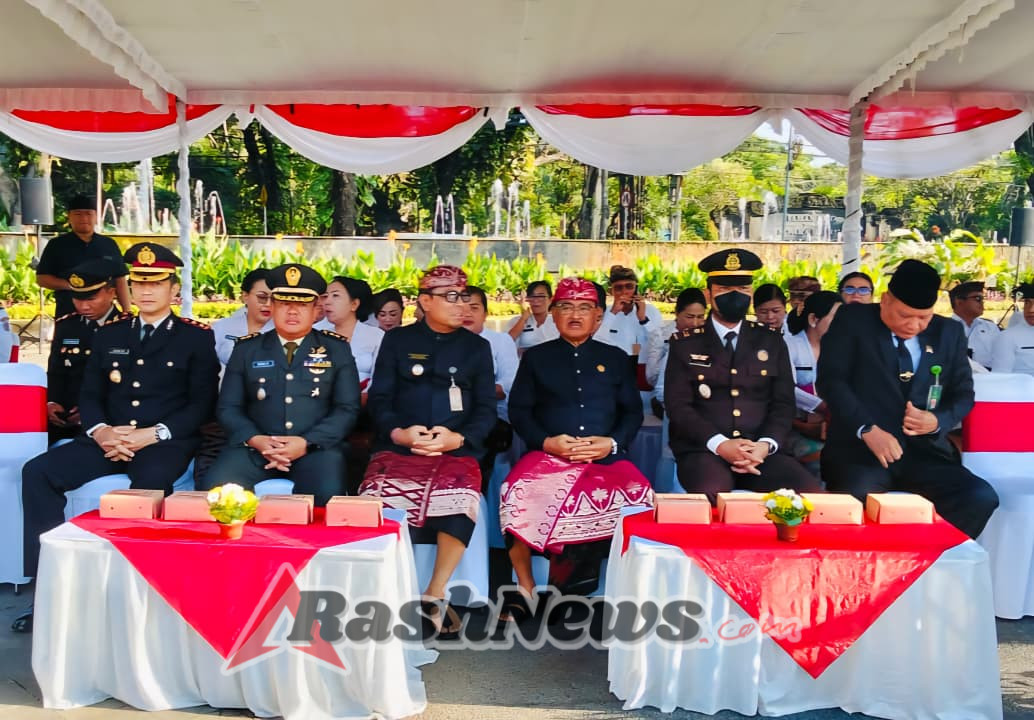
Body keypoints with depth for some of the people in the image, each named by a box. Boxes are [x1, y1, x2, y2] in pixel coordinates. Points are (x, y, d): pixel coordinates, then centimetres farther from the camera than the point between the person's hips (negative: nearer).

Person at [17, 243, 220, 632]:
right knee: (37, 472, -18)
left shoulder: (196, 337, 3)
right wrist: (100, 431, -11)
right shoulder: (109, 334, 17)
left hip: (166, 442, -5)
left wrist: (152, 434, -17)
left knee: (149, 485, -37)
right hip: (109, 439, 5)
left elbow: (202, 405, -4)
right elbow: (89, 394, 12)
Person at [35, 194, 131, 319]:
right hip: (68, 315, -1)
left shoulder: (109, 245, 10)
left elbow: (120, 280, 9)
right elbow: (41, 278, 4)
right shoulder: (57, 245, 5)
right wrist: (69, 285, -14)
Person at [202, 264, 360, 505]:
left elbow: (347, 409, 4)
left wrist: (307, 443, -12)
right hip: (255, 447, 2)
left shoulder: (336, 349, 10)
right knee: (216, 488, -26)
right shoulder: (246, 349, 14)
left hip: (315, 448, -1)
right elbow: (228, 406, 11)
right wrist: (255, 439, -10)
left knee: (327, 495, -33)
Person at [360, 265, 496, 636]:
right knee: (377, 500, -31)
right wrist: (398, 432, -13)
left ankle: (433, 596, -17)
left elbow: (486, 409, 7)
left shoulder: (477, 346, 14)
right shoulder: (397, 340, 14)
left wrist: (458, 438, -13)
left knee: (460, 499, -33)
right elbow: (379, 400, 7)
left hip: (456, 451, 0)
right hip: (399, 448, 1)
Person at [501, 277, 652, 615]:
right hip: (548, 455, -1)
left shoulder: (616, 358, 19)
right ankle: (525, 589, -13)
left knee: (640, 496, -30)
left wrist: (612, 443, -8)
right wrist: (546, 441, -11)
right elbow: (519, 410, 8)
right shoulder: (536, 357, 16)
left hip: (606, 457, 1)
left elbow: (633, 412, 13)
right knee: (517, 493, -33)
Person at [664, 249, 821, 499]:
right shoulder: (685, 344, 7)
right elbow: (678, 405, -2)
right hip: (703, 451, -3)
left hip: (760, 451, 3)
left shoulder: (771, 342, 15)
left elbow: (784, 403, 10)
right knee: (711, 494, -37)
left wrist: (766, 445, -11)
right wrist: (719, 444, -17)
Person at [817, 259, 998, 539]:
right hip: (859, 448, -4)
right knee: (855, 500, -34)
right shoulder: (852, 320, 1)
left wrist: (938, 421, -8)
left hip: (925, 451, 4)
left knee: (981, 498, -21)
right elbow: (830, 380, -7)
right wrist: (867, 429, -19)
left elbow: (963, 393, 15)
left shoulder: (949, 332, 12)